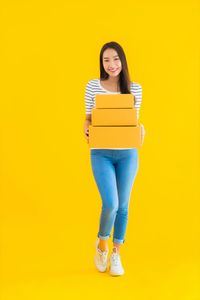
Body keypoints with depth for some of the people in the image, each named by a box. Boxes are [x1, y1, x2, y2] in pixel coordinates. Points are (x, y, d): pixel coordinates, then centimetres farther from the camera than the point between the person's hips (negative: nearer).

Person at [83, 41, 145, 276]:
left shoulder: (135, 89, 2)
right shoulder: (93, 86, 0)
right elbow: (88, 118, 7)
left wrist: (141, 130, -12)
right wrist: (86, 128, -14)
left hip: (127, 154, 2)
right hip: (101, 154, -2)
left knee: (123, 205, 9)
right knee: (111, 204, -13)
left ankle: (116, 255, 28)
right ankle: (102, 242, 21)